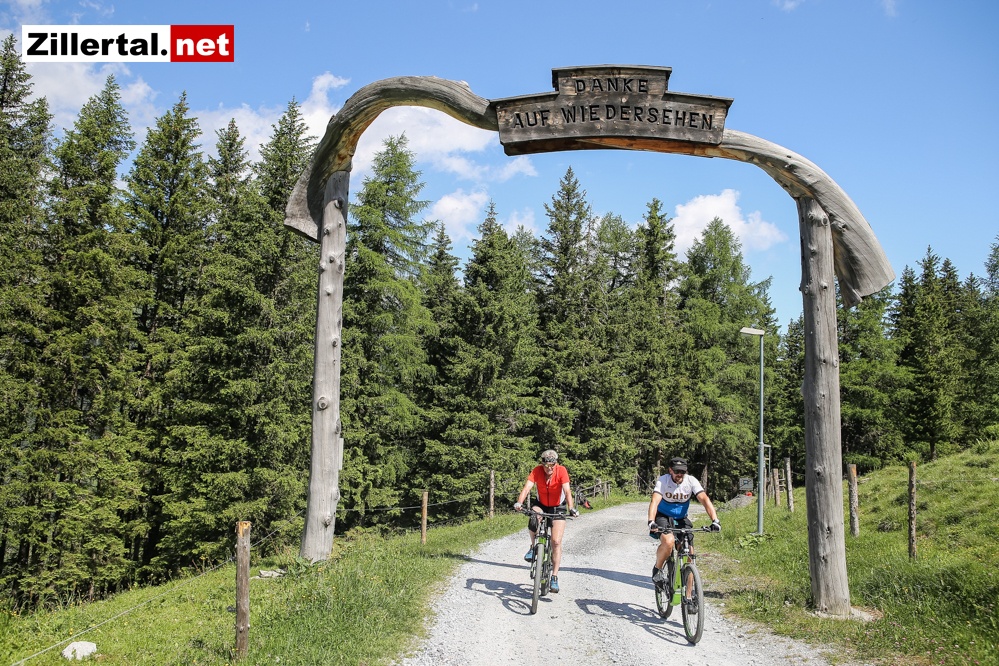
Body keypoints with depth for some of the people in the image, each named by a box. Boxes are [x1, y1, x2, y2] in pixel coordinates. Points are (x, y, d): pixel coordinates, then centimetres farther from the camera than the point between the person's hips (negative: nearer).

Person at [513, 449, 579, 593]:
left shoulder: (562, 471, -22)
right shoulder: (537, 471, -20)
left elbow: (567, 491, -31)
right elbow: (527, 487, -31)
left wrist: (571, 508, -45)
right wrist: (519, 502, -48)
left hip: (558, 507, -1)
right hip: (541, 505, 1)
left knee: (556, 542, -12)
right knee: (533, 519, -34)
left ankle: (554, 577, -2)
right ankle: (533, 547, -6)